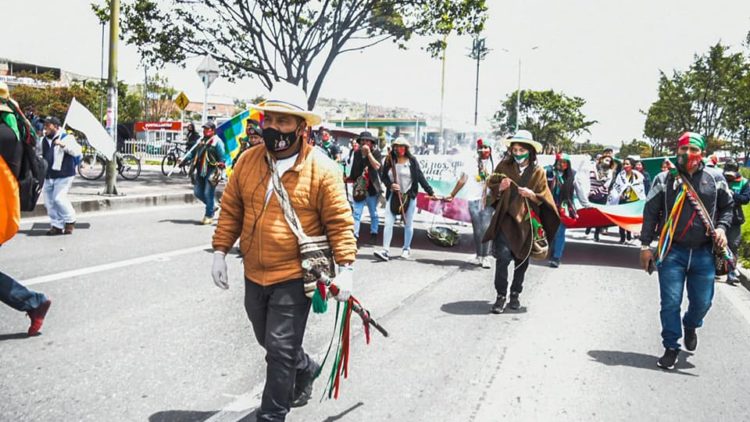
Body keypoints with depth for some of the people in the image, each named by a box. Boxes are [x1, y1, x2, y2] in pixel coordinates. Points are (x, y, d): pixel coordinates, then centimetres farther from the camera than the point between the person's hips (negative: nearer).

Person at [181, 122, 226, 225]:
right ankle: (211, 207, 28)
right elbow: (193, 152, 23)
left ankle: (209, 216, 5)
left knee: (208, 194, -6)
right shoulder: (201, 141, 17)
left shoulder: (217, 142, -5)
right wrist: (184, 160, 12)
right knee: (197, 192, 9)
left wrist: (220, 170, -15)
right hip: (200, 172, 8)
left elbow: (222, 158, -9)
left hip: (211, 172, -8)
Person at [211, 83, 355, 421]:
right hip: (254, 275, 6)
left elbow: (339, 222, -9)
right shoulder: (248, 161, 1)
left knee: (280, 350, -2)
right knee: (269, 341, 23)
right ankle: (306, 369, 51)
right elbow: (231, 211, 9)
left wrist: (345, 268, -14)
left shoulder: (322, 169, -12)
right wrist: (220, 252, 6)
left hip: (295, 277, -6)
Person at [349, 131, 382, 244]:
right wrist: (349, 178, 9)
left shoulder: (376, 153, -4)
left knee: (373, 213, 12)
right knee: (357, 212, -4)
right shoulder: (357, 153, 7)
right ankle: (354, 234, -5)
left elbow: (377, 166, -21)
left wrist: (368, 153, -22)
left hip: (372, 188, -2)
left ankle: (374, 233, 24)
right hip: (359, 188, 2)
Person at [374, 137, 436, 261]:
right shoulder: (389, 160, 1)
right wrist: (390, 185, -13)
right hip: (393, 196, 1)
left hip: (409, 196, -1)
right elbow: (383, 176, 6)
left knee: (408, 224, 8)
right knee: (388, 223, -5)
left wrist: (430, 192, -7)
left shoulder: (412, 161, -4)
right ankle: (386, 250, -5)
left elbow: (420, 177, -3)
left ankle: (406, 249, 22)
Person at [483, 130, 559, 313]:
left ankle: (515, 294, 26)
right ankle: (501, 296, -5)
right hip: (505, 218, -1)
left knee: (522, 259, 10)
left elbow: (544, 198, 3)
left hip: (526, 221, 1)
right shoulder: (504, 166, 1)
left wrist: (532, 194, -17)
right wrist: (500, 187, -13)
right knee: (503, 256, -15)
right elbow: (491, 186, 9)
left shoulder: (538, 172, 1)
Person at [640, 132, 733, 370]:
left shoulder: (715, 178, 4)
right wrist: (646, 245, 0)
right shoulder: (665, 179, 0)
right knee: (670, 303, -2)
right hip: (672, 252, -1)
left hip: (704, 253, 2)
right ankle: (671, 348, 15)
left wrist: (722, 227, -4)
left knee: (702, 302, 9)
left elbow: (727, 207, 16)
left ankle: (691, 326, 43)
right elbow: (651, 213, 3)